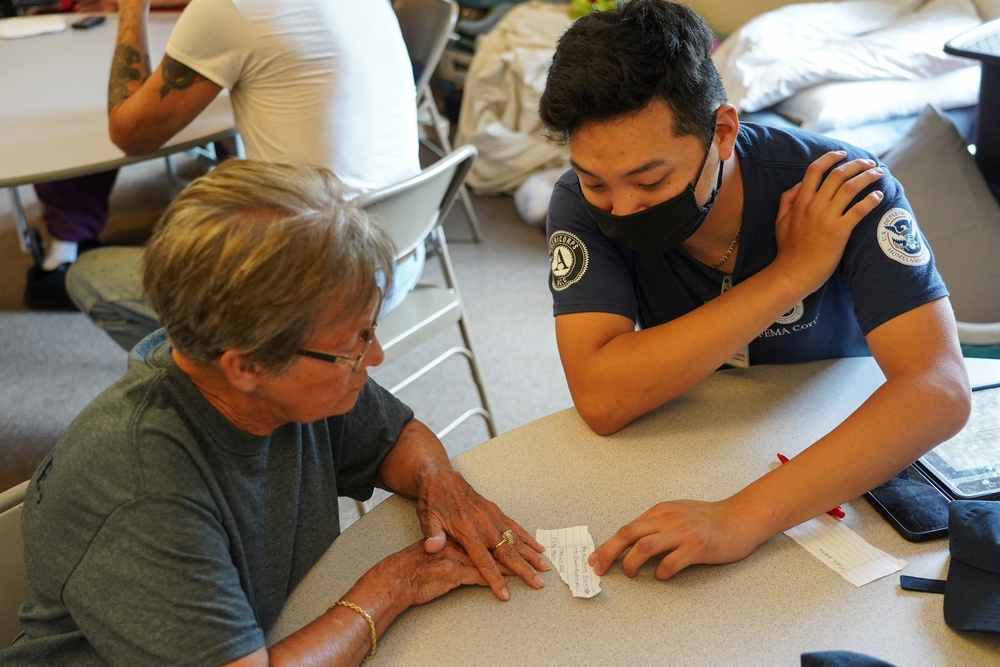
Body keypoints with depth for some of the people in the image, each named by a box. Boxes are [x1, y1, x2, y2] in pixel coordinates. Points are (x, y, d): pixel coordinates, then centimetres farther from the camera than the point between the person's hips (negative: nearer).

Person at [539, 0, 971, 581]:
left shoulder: (843, 189, -23)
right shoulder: (584, 202, -18)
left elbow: (942, 390, -33)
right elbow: (600, 399, -28)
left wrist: (745, 516, -45)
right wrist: (790, 275, -29)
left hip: (838, 458, 0)